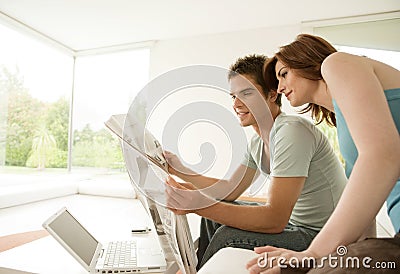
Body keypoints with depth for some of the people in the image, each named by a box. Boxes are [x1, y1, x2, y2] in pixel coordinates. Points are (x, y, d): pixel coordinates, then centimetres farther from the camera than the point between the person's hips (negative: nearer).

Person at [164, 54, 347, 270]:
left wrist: (199, 204, -38)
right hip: (294, 221, 9)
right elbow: (231, 190, 7)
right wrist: (180, 170, 1)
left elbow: (275, 220, -30)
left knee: (227, 236, -22)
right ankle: (198, 268, 29)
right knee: (214, 215, 10)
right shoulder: (256, 142, 4)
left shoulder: (292, 131, -25)